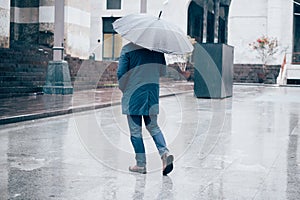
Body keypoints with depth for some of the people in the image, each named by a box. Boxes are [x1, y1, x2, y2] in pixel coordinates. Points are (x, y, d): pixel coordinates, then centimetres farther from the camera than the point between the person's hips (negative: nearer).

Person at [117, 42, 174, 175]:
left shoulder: (128, 49, -11)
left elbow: (121, 74, -11)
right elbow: (163, 71, 8)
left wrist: (123, 88, 7)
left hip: (133, 93, -4)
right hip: (153, 91, 4)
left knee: (135, 130, 5)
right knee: (153, 126, 17)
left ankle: (141, 164, 10)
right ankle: (164, 152, -3)